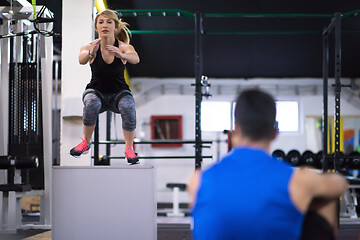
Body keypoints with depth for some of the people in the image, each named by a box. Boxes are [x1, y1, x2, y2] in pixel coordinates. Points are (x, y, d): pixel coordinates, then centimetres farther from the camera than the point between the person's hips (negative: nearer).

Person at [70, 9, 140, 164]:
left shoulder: (124, 47, -11)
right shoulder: (90, 47, -10)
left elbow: (135, 59, -34)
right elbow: (81, 60, -33)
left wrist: (122, 55, -57)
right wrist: (90, 53, -57)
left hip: (119, 92, 0)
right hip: (96, 91, 0)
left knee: (128, 107, -34)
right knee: (91, 104, -34)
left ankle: (129, 148, -11)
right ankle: (86, 143, -9)